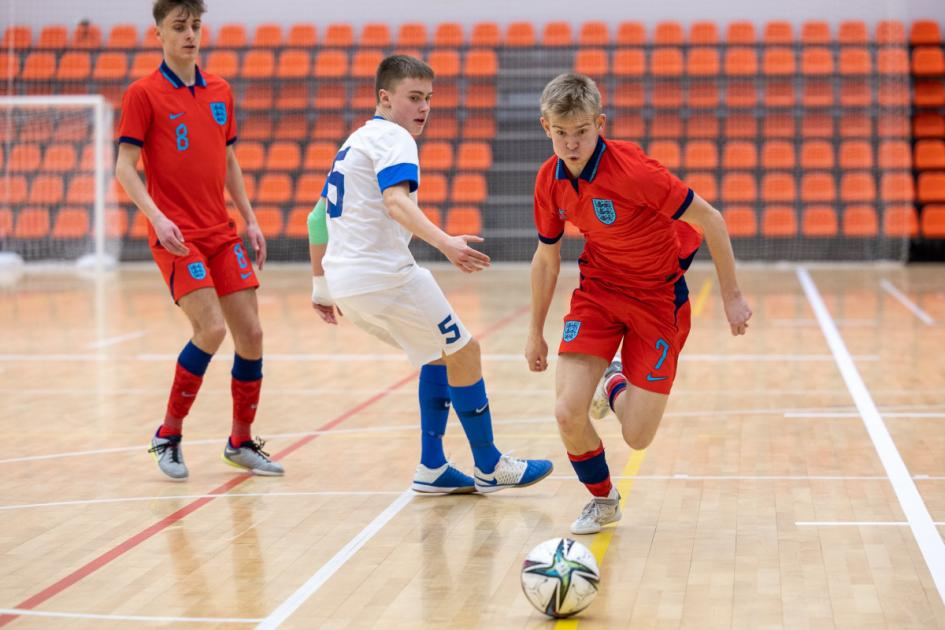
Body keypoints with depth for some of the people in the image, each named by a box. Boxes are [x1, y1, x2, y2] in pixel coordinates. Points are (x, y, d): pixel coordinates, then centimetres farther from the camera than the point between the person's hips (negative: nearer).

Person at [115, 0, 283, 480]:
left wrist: (250, 220, 13)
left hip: (222, 233, 6)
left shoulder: (220, 92, 12)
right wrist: (156, 216, -21)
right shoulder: (143, 94, -5)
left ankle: (241, 442, 19)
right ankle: (168, 436, 0)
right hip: (175, 235, -6)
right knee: (211, 328, -18)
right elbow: (124, 167, -8)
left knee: (250, 333, 2)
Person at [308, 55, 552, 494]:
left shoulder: (355, 142, 21)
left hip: (344, 280, 9)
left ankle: (432, 469, 17)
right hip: (384, 274, -9)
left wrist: (321, 286, 30)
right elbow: (396, 202, -28)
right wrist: (444, 243, -41)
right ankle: (490, 468, 11)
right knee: (463, 352, 3)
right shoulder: (391, 137, -8)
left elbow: (319, 218, 25)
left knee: (440, 355, 20)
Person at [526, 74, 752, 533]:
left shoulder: (632, 170, -26)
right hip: (598, 288, 4)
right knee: (567, 414, -14)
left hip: (658, 296, -4)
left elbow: (709, 218, -18)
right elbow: (546, 258, 8)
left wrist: (731, 296, -14)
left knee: (637, 437, -7)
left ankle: (615, 386, 31)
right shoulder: (549, 180, -7)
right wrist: (536, 332, 14)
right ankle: (602, 499, 16)